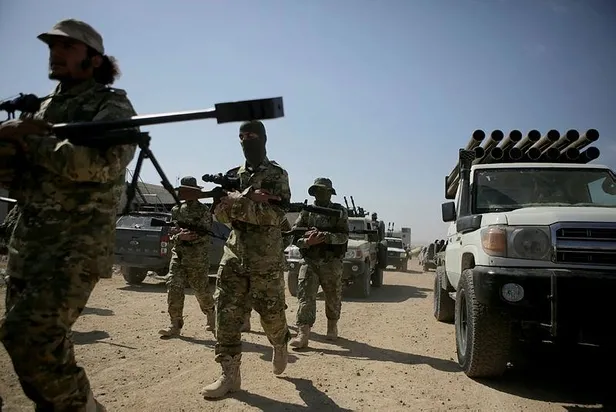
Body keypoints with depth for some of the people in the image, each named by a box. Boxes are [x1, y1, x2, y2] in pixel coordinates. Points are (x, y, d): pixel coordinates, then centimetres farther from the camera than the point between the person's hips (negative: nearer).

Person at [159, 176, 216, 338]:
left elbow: (205, 234, -9)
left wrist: (190, 236, -24)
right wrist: (180, 236, -13)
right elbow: (171, 234, 8)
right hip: (178, 254, 4)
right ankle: (176, 325, 0)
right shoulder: (176, 210, 11)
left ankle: (210, 313, 33)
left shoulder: (204, 211, -3)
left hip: (198, 257, -4)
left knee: (200, 289, 5)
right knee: (174, 286, -6)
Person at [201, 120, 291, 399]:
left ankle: (281, 346, 38)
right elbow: (220, 213, 9)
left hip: (265, 258, -4)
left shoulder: (277, 175, -3)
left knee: (271, 311, 7)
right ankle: (230, 373, 7)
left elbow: (275, 215, -15)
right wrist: (248, 200, -11)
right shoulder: (235, 175, 14)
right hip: (233, 253, 5)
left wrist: (239, 204, -22)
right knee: (226, 312, -2)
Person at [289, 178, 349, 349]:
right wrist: (307, 241, -19)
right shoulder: (306, 212, 7)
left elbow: (344, 236, -8)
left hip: (332, 263, -1)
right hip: (310, 262, 1)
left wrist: (325, 236, -24)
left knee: (333, 298, 11)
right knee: (305, 296, -10)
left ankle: (332, 326, 34)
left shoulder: (340, 211, 3)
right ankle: (303, 334, -11)